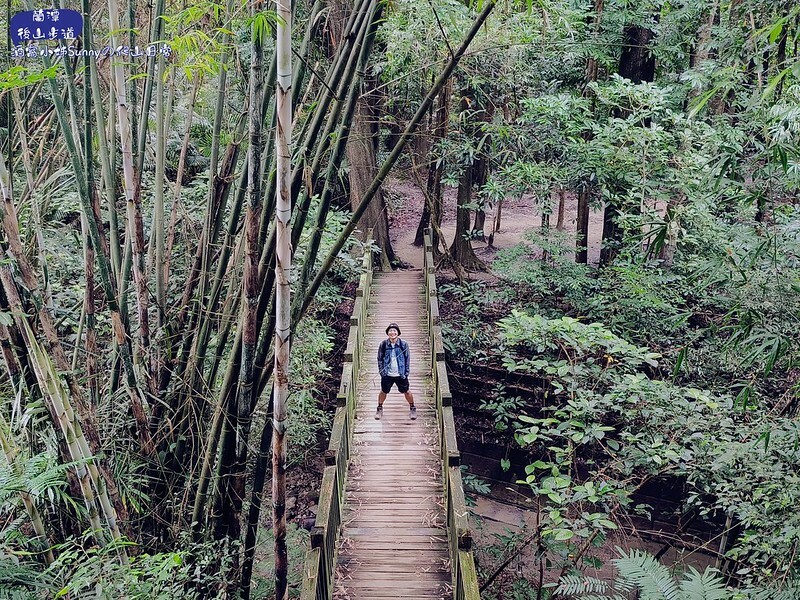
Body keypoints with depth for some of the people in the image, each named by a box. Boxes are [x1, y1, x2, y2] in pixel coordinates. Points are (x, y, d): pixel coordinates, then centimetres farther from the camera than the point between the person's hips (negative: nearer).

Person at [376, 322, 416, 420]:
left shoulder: (403, 344, -8)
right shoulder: (383, 344, -6)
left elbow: (408, 358, 0)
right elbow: (380, 359, 4)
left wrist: (406, 372, -3)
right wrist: (381, 371, -2)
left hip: (401, 374, -1)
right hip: (387, 374, 1)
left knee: (406, 392, 9)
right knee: (383, 392, 12)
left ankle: (412, 409, 30)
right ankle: (379, 409, 33)